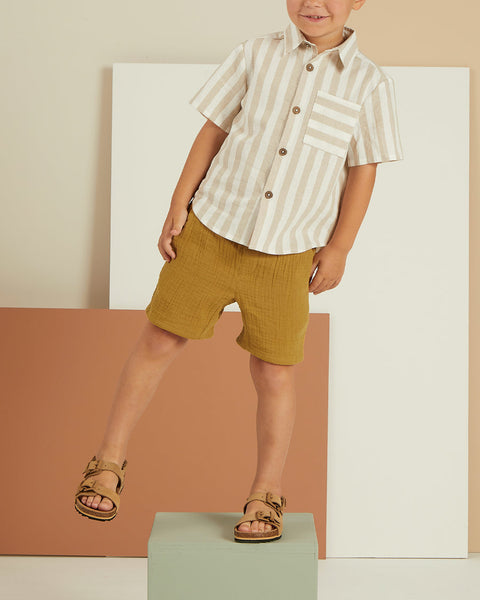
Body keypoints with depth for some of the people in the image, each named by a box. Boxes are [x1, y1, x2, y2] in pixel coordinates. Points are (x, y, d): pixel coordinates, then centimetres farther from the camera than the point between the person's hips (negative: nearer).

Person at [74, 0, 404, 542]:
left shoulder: (368, 83, -2)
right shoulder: (255, 55, 0)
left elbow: (363, 171, 2)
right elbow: (213, 131, 4)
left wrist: (338, 249, -1)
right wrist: (178, 206, 1)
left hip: (286, 253, -1)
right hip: (211, 230, 1)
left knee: (273, 371, 5)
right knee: (159, 340, 4)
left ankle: (266, 493, 23)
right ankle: (110, 461, 20)